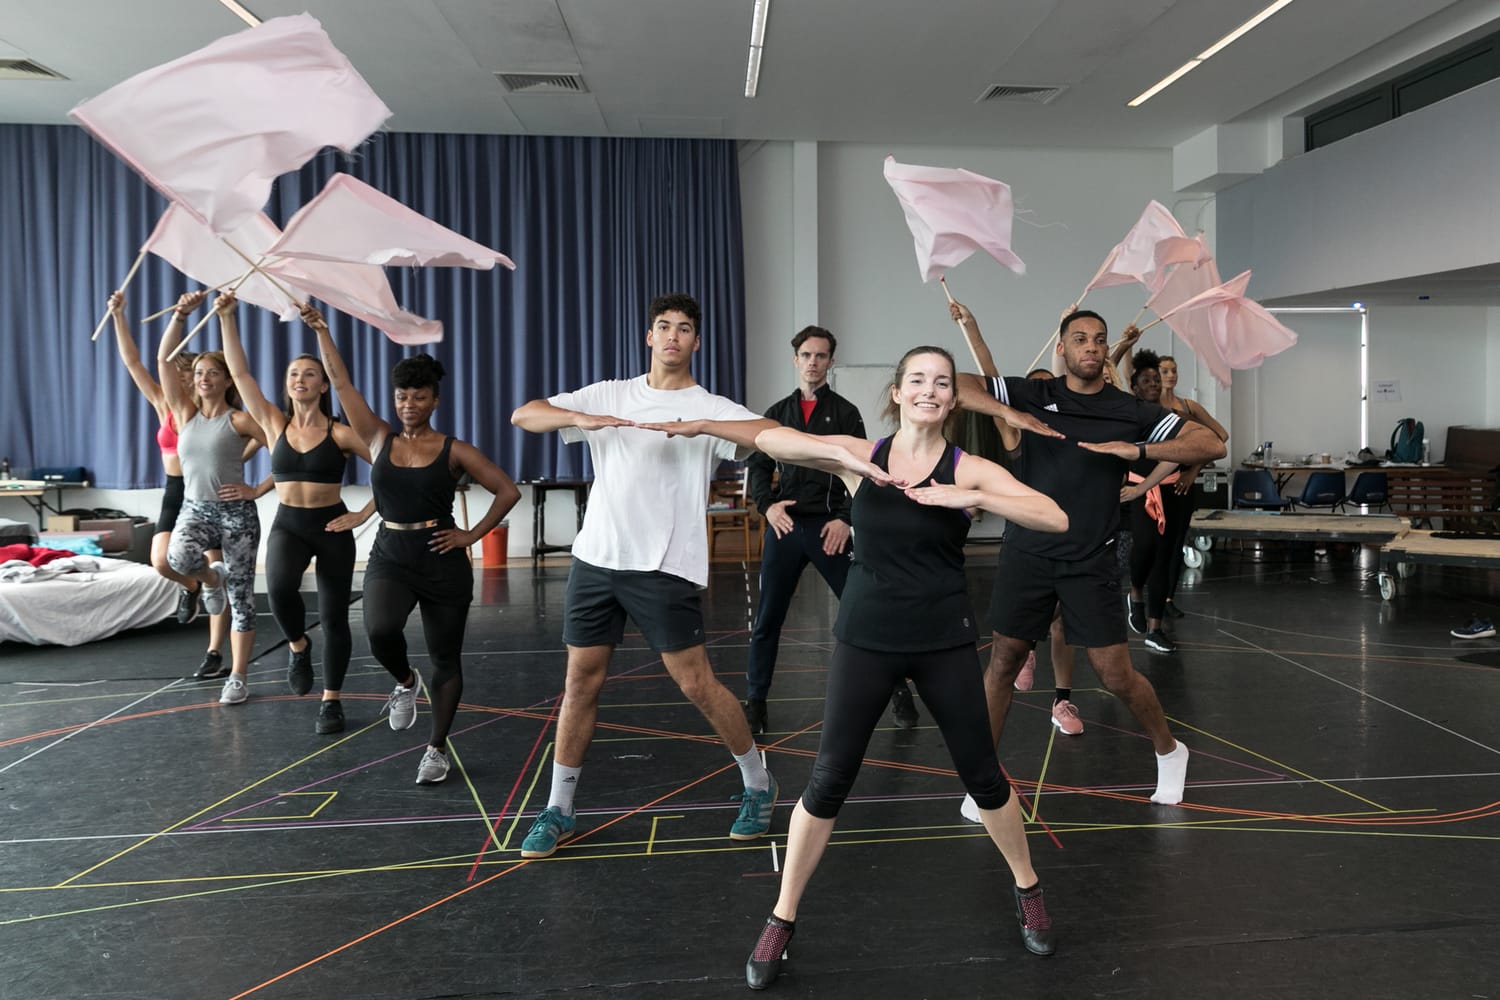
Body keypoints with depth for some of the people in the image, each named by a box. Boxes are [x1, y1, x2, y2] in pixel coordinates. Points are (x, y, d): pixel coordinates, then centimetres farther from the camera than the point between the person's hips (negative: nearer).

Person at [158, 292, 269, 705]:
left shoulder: (240, 419, -5)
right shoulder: (185, 413, 7)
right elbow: (164, 360, 0)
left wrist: (258, 489, -10)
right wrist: (180, 314, -9)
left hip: (236, 511, -3)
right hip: (194, 508, 3)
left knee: (241, 596, 0)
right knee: (179, 557, -31)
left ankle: (237, 678, 11)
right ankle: (212, 578, 8)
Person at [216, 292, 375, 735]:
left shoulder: (340, 433, -7)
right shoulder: (274, 425, 1)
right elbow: (239, 372, -4)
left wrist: (364, 514, -10)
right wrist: (226, 317, -10)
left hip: (332, 527, -1)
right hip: (287, 525, 1)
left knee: (334, 617, 4)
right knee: (279, 588, -29)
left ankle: (331, 701, 20)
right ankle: (298, 645, 3)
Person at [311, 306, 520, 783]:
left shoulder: (454, 450, -3)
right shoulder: (379, 439, 5)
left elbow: (508, 491, -1)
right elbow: (341, 383, 3)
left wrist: (472, 535, -6)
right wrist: (320, 329, 1)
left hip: (443, 562, -1)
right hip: (389, 558, 2)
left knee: (446, 659, 6)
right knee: (380, 631, -27)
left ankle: (437, 749, 22)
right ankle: (405, 682, 9)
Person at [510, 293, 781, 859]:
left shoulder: (710, 408, -1)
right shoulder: (608, 395, 10)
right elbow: (524, 416, 5)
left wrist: (699, 425, -27)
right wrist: (580, 418, -14)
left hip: (665, 567, -4)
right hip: (595, 558, 4)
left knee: (697, 685, -2)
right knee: (580, 684, 8)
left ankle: (758, 786, 21)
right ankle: (559, 810, 23)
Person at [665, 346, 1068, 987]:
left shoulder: (968, 469, -5)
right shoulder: (859, 456, -3)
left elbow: (1056, 519, -14)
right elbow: (769, 440, -14)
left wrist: (971, 498, -25)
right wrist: (845, 456, -27)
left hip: (945, 641, 0)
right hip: (866, 638, 0)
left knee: (981, 773, 12)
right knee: (829, 780, 3)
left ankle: (1028, 892, 39)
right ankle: (781, 920, 20)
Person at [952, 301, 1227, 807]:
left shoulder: (1131, 411, 1)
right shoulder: (1034, 395, 1)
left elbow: (1211, 445, -5)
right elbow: (956, 387, -6)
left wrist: (1138, 450, -18)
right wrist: (1015, 416, -20)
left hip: (1091, 561, 0)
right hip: (1027, 552, 1)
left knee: (1117, 675, 2)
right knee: (1003, 661, 5)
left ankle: (1169, 751, 30)